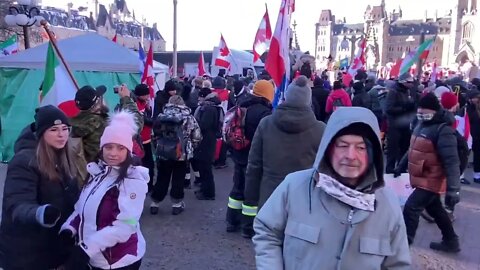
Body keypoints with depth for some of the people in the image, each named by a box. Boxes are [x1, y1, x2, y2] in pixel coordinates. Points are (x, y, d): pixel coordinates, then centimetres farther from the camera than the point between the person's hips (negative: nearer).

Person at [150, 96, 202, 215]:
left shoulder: (161, 117, 2)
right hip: (182, 154, -2)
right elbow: (197, 137, -2)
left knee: (162, 179, 13)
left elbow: (155, 134, 8)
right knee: (178, 179, 10)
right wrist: (190, 147, 15)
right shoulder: (188, 118, -3)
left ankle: (154, 204, 20)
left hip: (163, 153, 2)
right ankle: (177, 204, 16)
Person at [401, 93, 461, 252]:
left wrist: (453, 189, -28)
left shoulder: (443, 130, -22)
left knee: (410, 208, -6)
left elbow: (451, 162, -26)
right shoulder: (422, 124, 7)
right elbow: (415, 149, 20)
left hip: (431, 181, -10)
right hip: (424, 178, 10)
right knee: (435, 210, 20)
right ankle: (451, 242, 36)